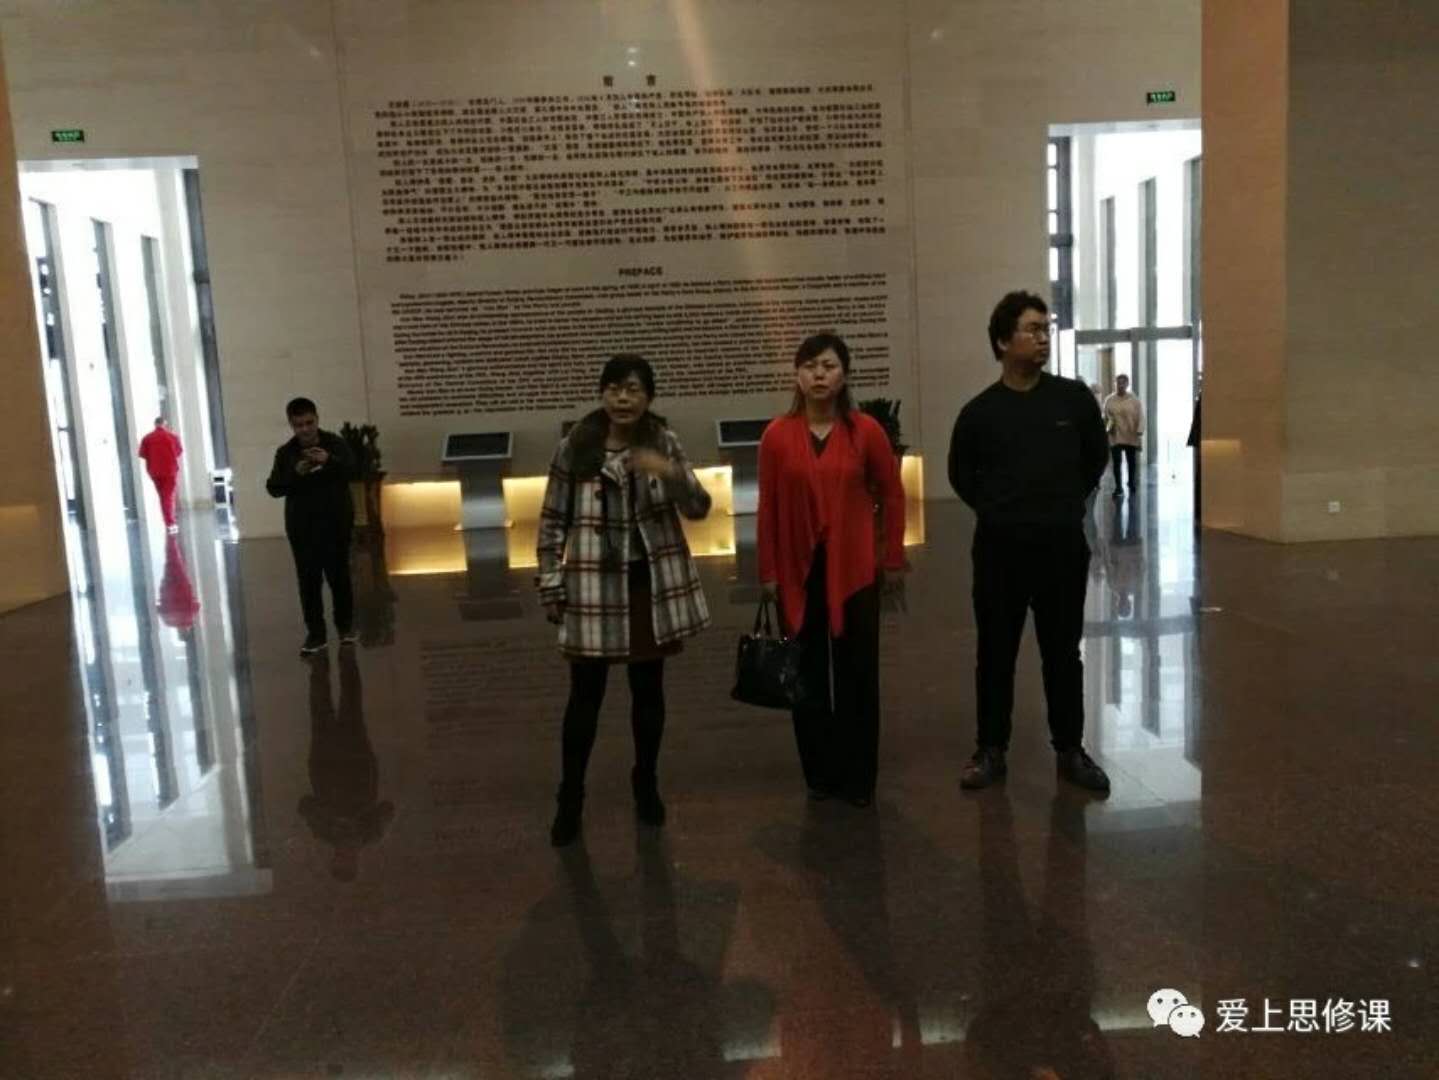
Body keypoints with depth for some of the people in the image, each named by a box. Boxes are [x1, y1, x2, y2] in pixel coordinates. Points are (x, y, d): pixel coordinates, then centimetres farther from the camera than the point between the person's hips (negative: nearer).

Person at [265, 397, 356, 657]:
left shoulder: (334, 443, -1)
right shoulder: (285, 452, 3)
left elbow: (351, 469, -16)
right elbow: (273, 488, -3)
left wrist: (329, 460, -35)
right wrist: (295, 474, -20)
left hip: (336, 522, -1)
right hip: (301, 526, 1)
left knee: (339, 575, 4)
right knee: (308, 579, 0)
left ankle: (345, 625, 21)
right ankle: (316, 633, 5)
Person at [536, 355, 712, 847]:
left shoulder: (664, 443, -1)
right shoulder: (574, 447, -6)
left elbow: (699, 509, -6)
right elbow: (552, 521, -1)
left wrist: (669, 472, -25)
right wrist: (551, 586, -3)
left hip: (653, 584, 2)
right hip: (594, 586, -2)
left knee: (648, 689, 13)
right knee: (585, 695, 4)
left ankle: (646, 784, 32)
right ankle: (570, 799, 19)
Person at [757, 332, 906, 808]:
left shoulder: (866, 430, -4)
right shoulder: (777, 435, -4)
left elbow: (892, 495, 4)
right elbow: (768, 507, 0)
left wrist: (893, 559, 3)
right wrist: (768, 571, 0)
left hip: (854, 568, 0)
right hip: (799, 570, 1)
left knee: (857, 672, 6)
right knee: (809, 673, 9)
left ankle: (858, 776, 20)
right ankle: (820, 773, 23)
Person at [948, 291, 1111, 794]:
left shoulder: (1074, 398, -1)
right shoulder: (980, 412, -4)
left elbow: (1095, 459, 14)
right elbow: (961, 476, 11)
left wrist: (1067, 504, 14)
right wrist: (996, 511, 10)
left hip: (1062, 545, 1)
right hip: (1000, 548, -1)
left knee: (1063, 653, 10)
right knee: (995, 654, 7)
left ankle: (1070, 751, 24)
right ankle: (991, 751, 20)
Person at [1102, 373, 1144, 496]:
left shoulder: (1134, 400, -1)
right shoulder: (1109, 400, 3)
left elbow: (1140, 417, -3)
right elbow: (1105, 418, 8)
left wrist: (1139, 433, -11)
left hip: (1131, 437, 0)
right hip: (1115, 437, 0)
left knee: (1131, 462, 11)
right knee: (1116, 463, -3)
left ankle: (1132, 483, 31)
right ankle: (1118, 488, 3)